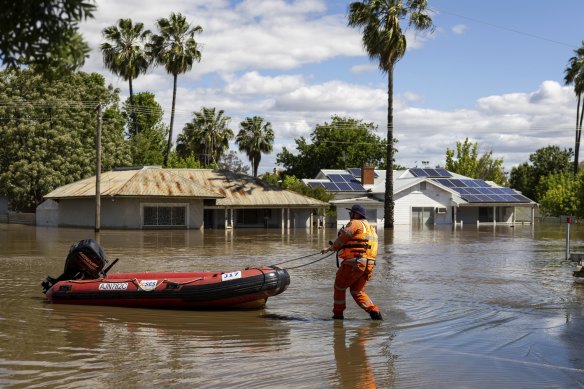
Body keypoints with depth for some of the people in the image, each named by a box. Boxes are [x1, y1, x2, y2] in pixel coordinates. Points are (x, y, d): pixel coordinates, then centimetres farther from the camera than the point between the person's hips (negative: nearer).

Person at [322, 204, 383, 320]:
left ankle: (338, 314, 18)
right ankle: (374, 312, -1)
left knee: (339, 287, 11)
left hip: (354, 263, -8)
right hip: (368, 266, 8)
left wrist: (330, 248, 8)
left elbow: (342, 238, -8)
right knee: (357, 291, 17)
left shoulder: (355, 223, -6)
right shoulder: (370, 228, 22)